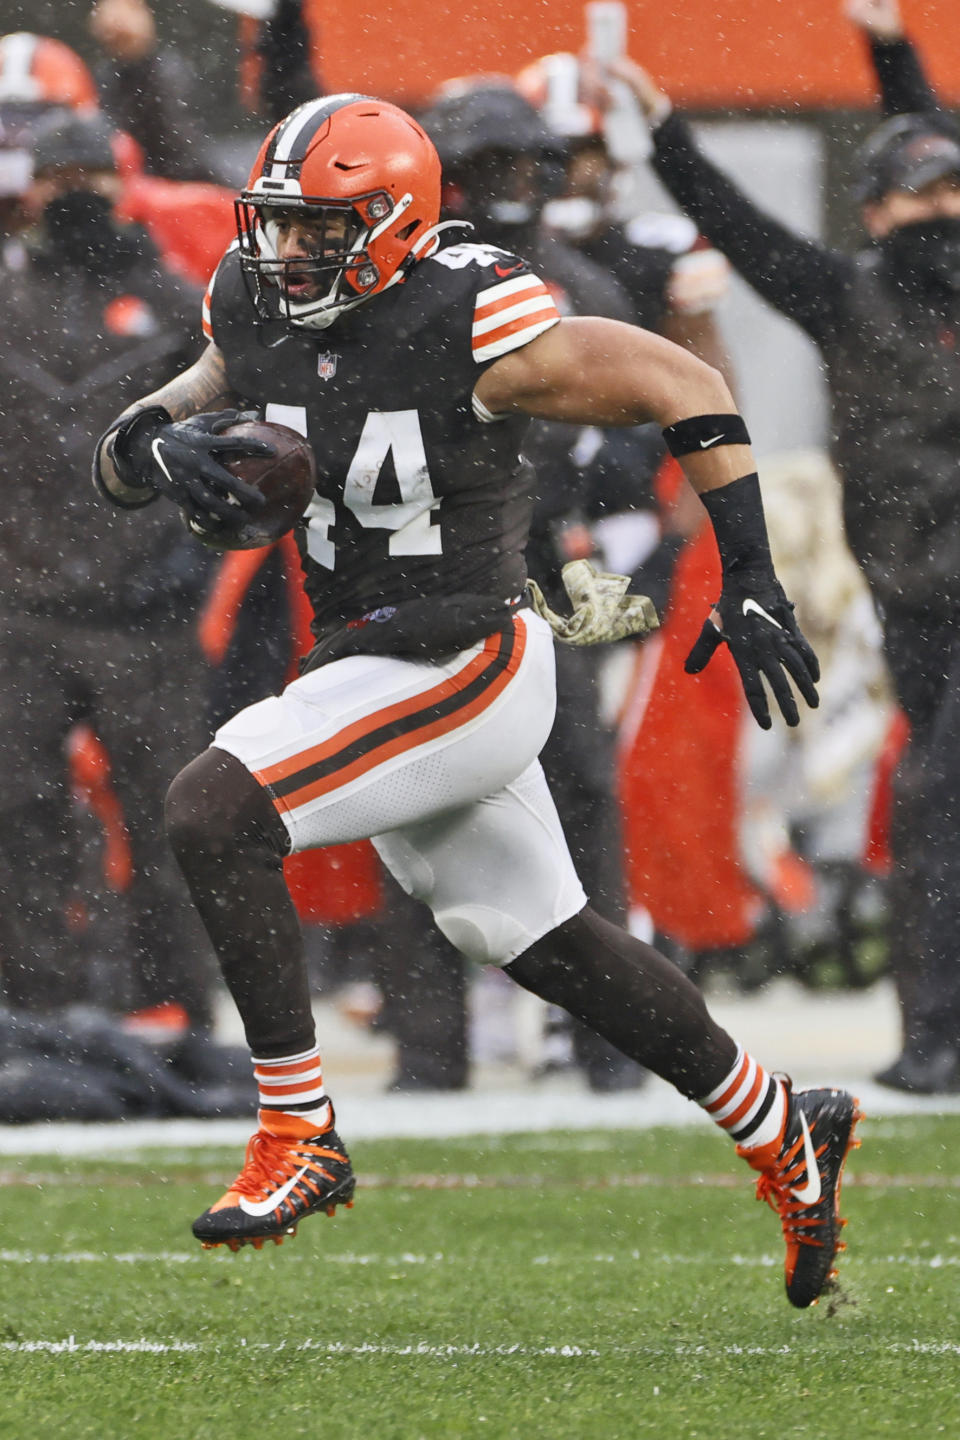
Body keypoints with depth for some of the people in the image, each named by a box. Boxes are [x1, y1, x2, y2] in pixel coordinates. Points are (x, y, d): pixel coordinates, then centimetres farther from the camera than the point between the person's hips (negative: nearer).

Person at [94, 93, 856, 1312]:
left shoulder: (474, 329, -20)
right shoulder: (260, 318, 1)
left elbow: (685, 389, -12)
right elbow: (117, 459, 7)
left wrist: (747, 586, -13)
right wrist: (159, 446, -18)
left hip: (466, 669, -8)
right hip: (366, 663, 8)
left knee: (211, 809, -22)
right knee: (547, 945, 19)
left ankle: (298, 1138, -15)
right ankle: (781, 1136, 35)